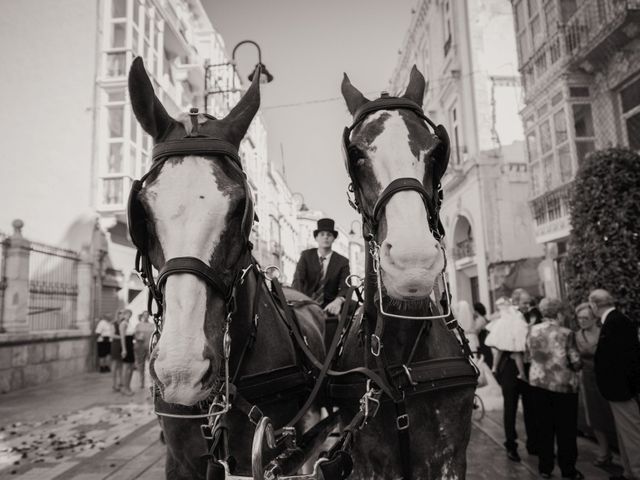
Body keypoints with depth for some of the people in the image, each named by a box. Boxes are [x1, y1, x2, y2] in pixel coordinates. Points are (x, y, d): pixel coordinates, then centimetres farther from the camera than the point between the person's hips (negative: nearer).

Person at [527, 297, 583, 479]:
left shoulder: (533, 331, -2)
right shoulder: (566, 333, -13)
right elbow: (576, 361, -13)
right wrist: (576, 365, 7)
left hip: (538, 381, 4)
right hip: (562, 384, -3)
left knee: (544, 426, 12)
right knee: (565, 428, 10)